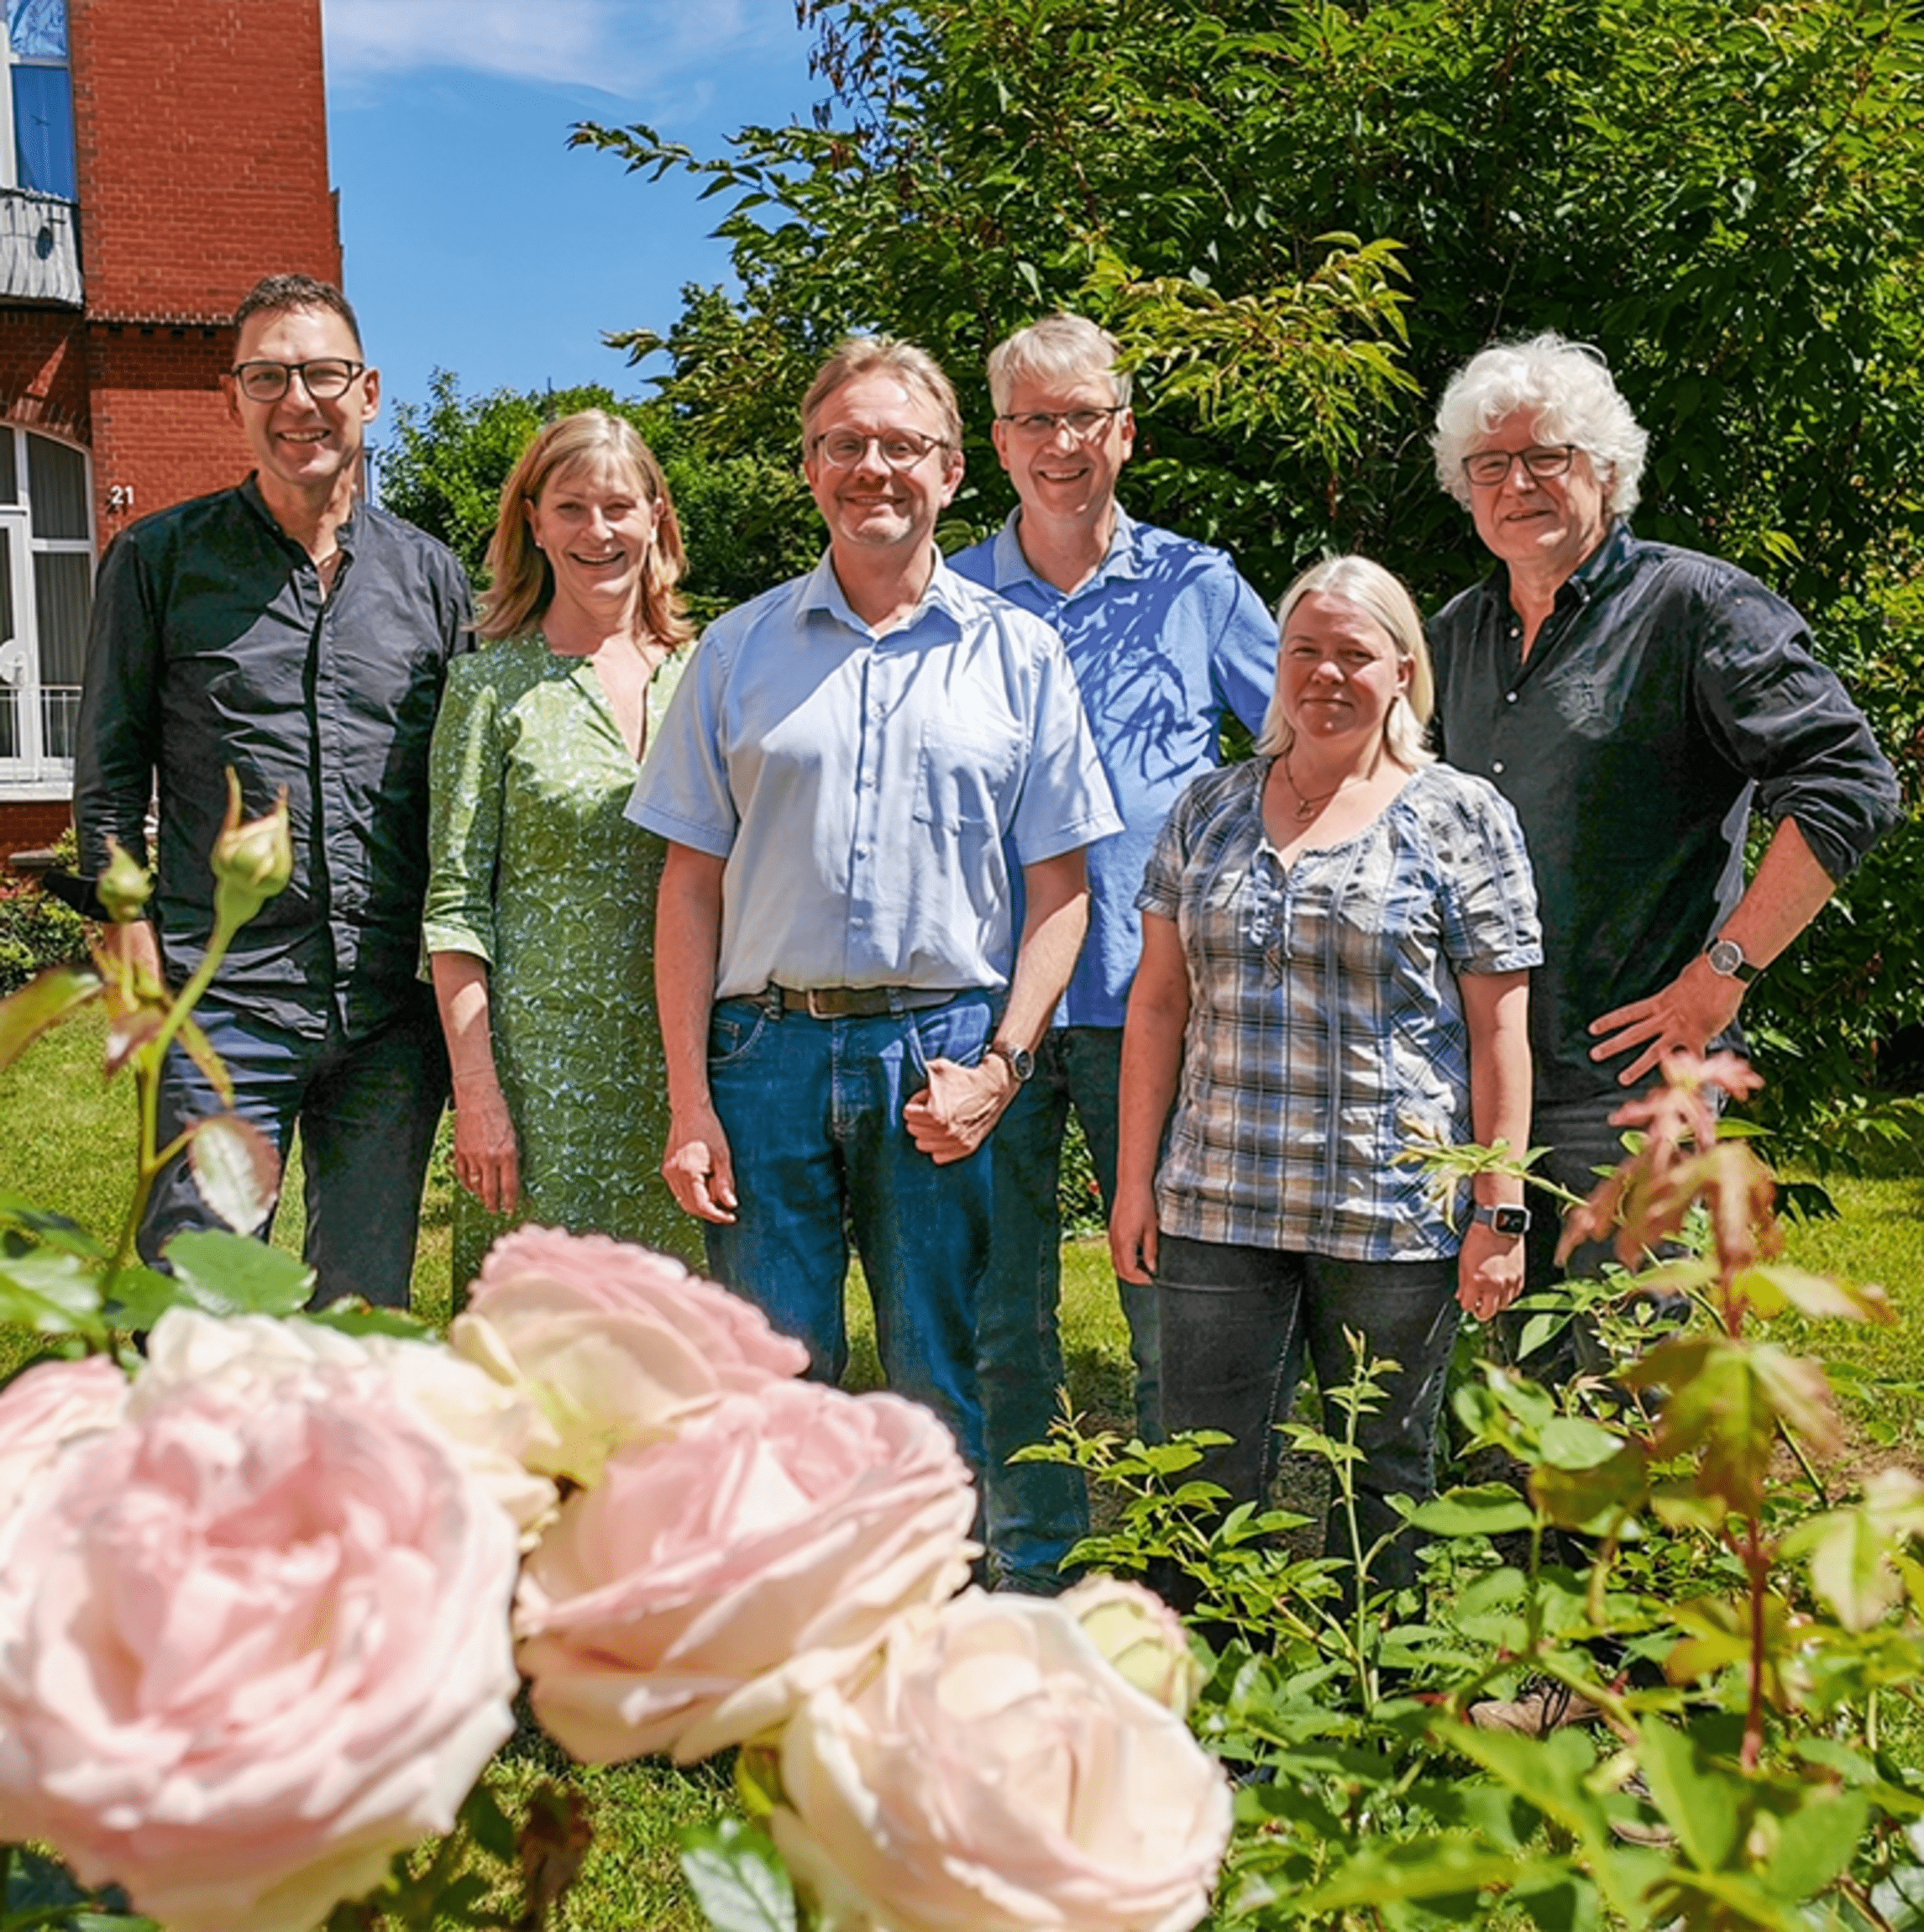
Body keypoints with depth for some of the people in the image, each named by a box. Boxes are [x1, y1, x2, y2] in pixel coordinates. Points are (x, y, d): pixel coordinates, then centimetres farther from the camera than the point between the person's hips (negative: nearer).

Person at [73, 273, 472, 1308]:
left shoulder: (430, 576, 9)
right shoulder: (159, 560, 3)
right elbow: (109, 783, 4)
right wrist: (139, 973, -5)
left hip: (393, 1015, 2)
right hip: (224, 1006, -2)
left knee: (371, 1310, 10)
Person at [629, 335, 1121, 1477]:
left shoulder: (1019, 653, 7)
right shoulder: (741, 651, 9)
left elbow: (1060, 889, 5)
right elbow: (691, 884, 6)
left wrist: (999, 1064, -7)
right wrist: (690, 1101, -1)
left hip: (943, 1050, 0)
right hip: (768, 1045, 1)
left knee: (939, 1388, 7)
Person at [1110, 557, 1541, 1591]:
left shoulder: (1462, 818, 1)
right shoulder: (1207, 810, 10)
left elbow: (1500, 1031, -2)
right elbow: (1158, 1004, 11)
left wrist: (1500, 1212, -7)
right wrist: (1135, 1182, 6)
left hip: (1397, 1214, -2)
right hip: (1217, 1207, 3)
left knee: (1384, 1479, 10)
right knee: (1204, 1483, 4)